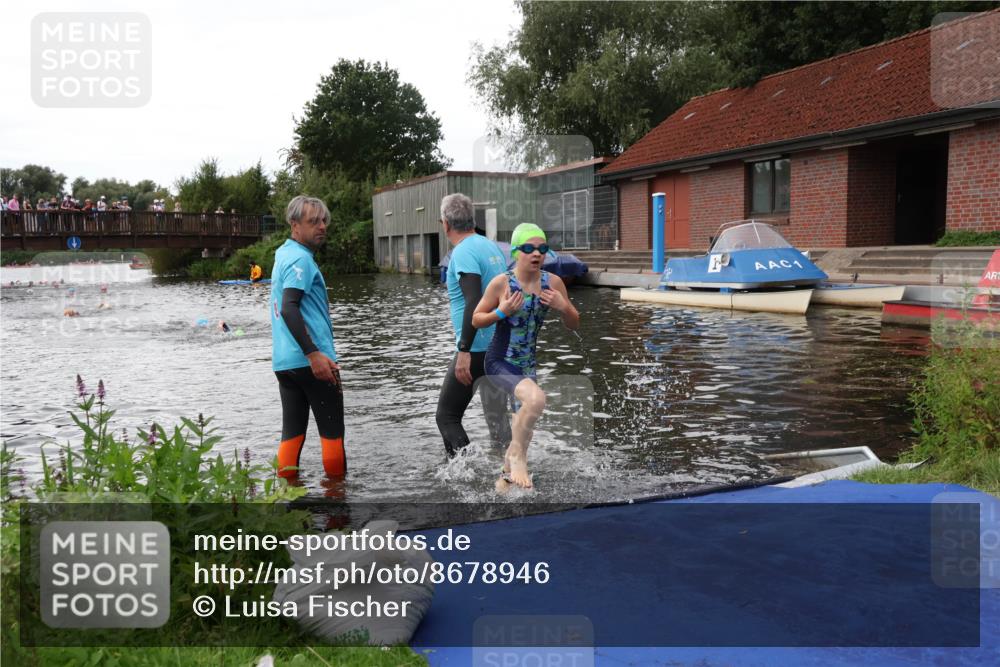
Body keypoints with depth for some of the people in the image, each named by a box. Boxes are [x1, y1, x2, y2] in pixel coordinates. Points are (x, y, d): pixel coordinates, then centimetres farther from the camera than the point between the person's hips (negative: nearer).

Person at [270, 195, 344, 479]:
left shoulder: (284, 254, 18)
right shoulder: (300, 258, -11)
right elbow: (289, 308, -23)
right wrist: (314, 354, -28)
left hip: (284, 361, 9)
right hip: (310, 360, -9)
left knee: (292, 431, 9)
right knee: (332, 431, 2)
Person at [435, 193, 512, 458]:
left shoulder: (463, 252, -12)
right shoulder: (493, 247, 14)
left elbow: (473, 302, -24)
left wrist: (464, 351, -25)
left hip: (477, 349, -8)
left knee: (446, 416, 2)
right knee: (497, 418, 12)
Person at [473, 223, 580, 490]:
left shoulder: (554, 282, -3)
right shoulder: (501, 283, -13)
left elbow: (574, 324, 5)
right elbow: (476, 320, -4)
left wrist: (563, 307, -16)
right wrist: (502, 312, -22)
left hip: (529, 366, 6)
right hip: (500, 363, -6)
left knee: (524, 426, 16)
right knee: (536, 398, -32)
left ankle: (506, 476, 40)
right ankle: (518, 455, -9)